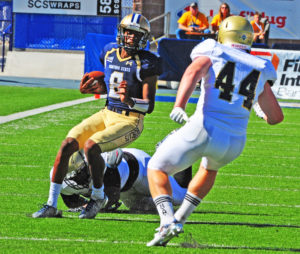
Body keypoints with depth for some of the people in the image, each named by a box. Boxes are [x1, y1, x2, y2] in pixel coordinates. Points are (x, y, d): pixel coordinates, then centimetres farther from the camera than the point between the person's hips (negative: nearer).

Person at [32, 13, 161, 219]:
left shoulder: (146, 63, -13)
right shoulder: (110, 52, 6)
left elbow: (149, 106, -16)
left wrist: (129, 100, -34)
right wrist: (95, 89, 4)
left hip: (130, 122, -6)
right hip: (107, 115, 6)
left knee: (91, 146, -28)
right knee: (68, 144, -12)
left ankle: (98, 197, -3)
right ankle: (52, 205, -5)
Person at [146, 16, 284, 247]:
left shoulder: (211, 55, 9)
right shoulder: (259, 71, 18)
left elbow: (193, 72, -15)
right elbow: (276, 116, 22)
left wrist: (179, 106, -29)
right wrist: (265, 116, 47)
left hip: (204, 130, -4)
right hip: (234, 145, 4)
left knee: (157, 169, 13)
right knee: (210, 167, 39)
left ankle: (168, 221, -11)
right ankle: (180, 217, 36)